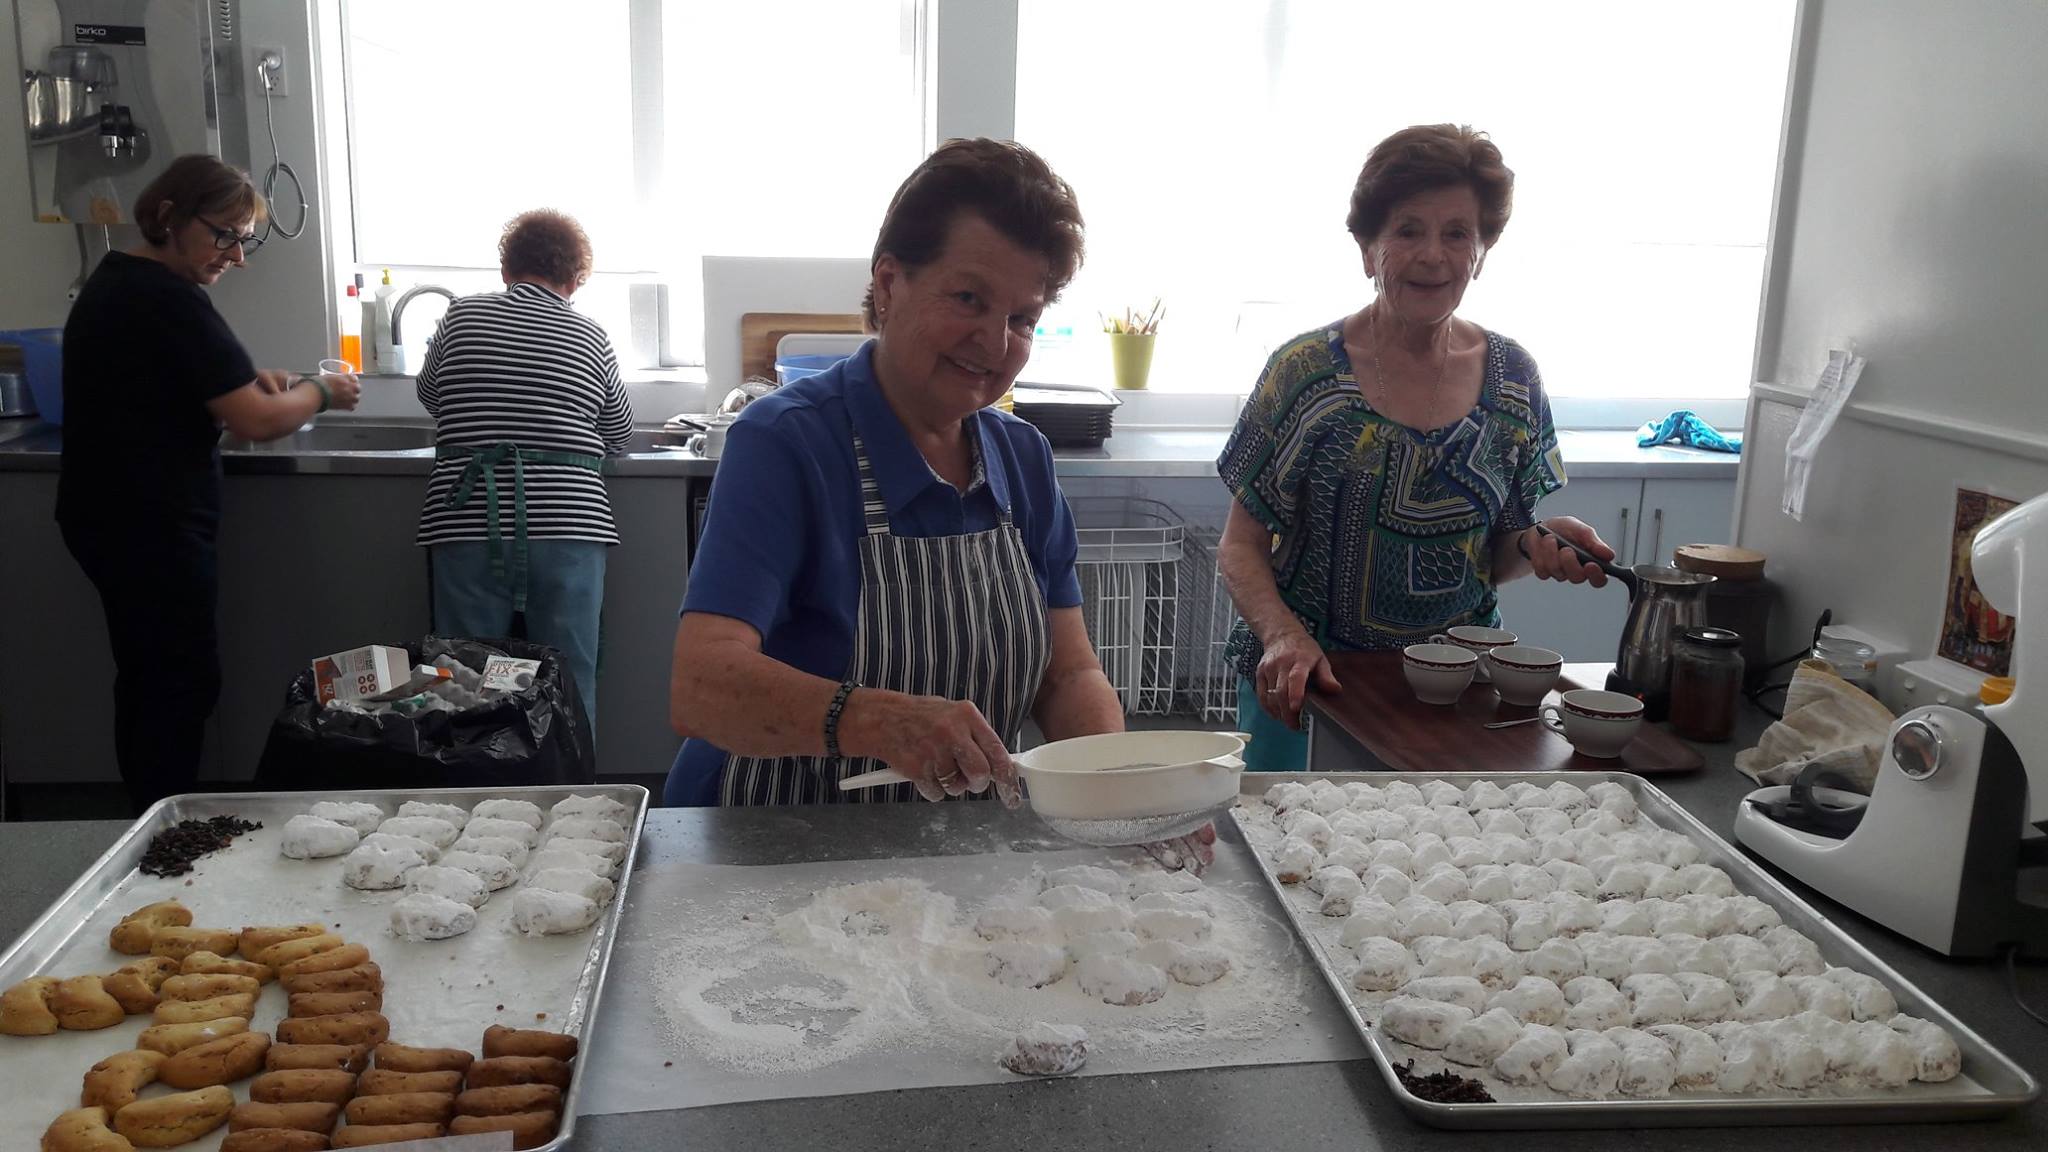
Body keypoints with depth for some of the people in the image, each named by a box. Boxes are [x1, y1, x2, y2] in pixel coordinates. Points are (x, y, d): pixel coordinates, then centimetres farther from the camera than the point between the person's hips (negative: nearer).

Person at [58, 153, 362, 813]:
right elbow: (258, 422, -22)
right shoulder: (169, 300, -19)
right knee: (182, 685, -2)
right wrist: (321, 393, -4)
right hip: (152, 529, -10)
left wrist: (246, 383, 11)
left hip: (104, 517, 10)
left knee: (148, 683, 16)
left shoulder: (114, 281, 13)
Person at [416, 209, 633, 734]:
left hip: (469, 528, 1)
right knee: (567, 691, 4)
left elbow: (430, 395, 23)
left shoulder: (462, 316, 7)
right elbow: (620, 435, 18)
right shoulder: (591, 337, 6)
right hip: (567, 531, 0)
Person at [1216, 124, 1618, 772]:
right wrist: (1283, 636, -26)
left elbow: (1492, 559, 9)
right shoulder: (1305, 372, -11)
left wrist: (1534, 545, -13)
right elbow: (1241, 547, -8)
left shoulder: (1512, 379, 1)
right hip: (1308, 683, -3)